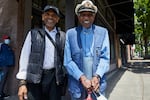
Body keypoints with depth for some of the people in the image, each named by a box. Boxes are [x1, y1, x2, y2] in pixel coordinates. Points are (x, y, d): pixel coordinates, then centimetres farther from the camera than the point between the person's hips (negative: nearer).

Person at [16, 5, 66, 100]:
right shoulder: (33, 33, 5)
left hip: (55, 77, 1)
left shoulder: (62, 36, 7)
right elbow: (25, 57, 1)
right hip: (35, 77, 0)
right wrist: (22, 82, -5)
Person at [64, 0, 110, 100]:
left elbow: (105, 57, -1)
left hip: (97, 84, 1)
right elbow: (68, 61, -3)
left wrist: (97, 77, -15)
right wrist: (82, 77, -14)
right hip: (77, 85, 0)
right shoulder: (70, 33, 0)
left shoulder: (103, 32, 3)